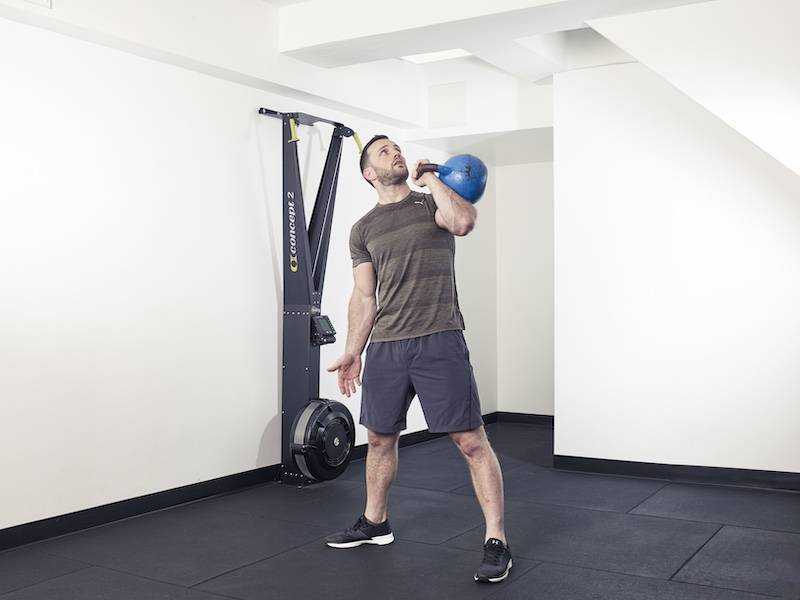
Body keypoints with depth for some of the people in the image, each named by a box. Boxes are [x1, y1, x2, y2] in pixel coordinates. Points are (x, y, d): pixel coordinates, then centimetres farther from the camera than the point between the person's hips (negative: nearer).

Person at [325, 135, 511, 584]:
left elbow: (464, 222, -18)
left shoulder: (432, 203, 6)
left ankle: (497, 541, 0)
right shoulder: (363, 230, 14)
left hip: (439, 341, -4)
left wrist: (430, 178, -5)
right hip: (385, 346, 4)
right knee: (380, 437, 15)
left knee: (471, 439, -8)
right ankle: (374, 523, 35)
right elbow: (364, 296, 13)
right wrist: (353, 350, 6)